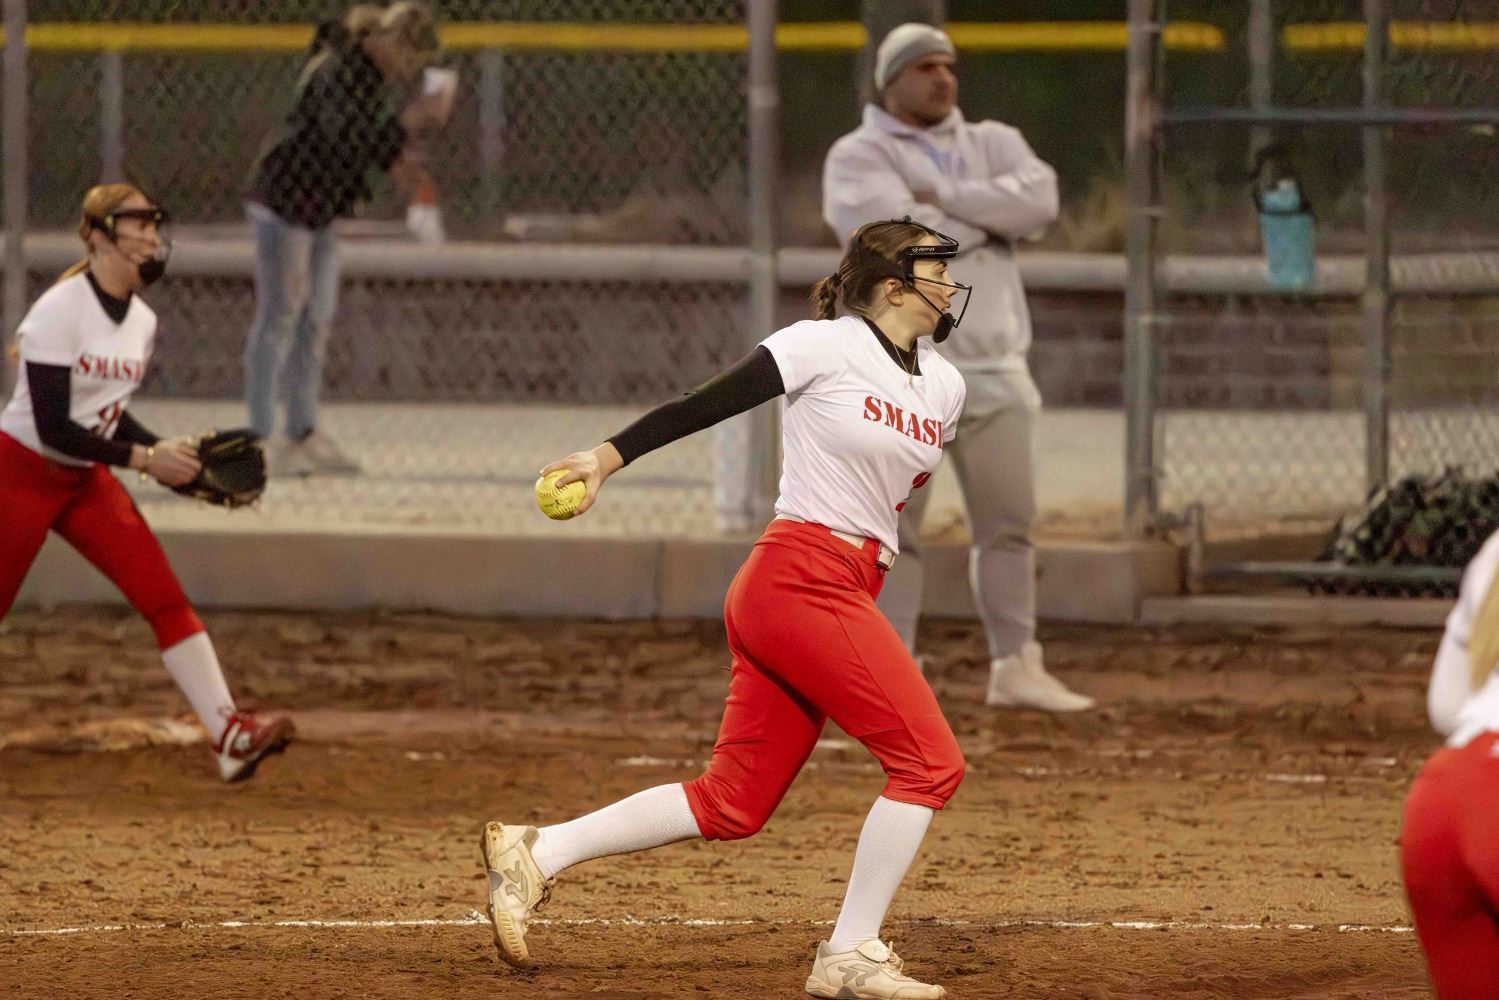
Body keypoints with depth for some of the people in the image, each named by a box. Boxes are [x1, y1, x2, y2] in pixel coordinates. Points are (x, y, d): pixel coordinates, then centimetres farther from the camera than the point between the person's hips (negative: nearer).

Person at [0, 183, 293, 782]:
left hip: (86, 482, 7)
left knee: (165, 597, -7)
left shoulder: (143, 322, 5)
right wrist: (144, 459, -25)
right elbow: (52, 428, -24)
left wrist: (170, 456, 1)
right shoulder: (59, 313, -19)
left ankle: (228, 733, -14)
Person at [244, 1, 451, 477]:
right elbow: (349, 140, -34)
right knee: (279, 317, -6)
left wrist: (392, 163, 1)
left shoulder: (379, 74, 6)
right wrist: (414, 116, -34)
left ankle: (303, 434, 19)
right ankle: (261, 439, -3)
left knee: (316, 321, 12)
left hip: (319, 211, 9)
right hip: (285, 200, -9)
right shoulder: (341, 70, -23)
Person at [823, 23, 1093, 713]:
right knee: (891, 529, -3)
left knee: (1008, 523, 8)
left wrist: (942, 199, -10)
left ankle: (1016, 667, 16)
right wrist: (985, 213, -6)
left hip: (994, 370, 5)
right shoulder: (859, 157, -1)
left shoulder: (993, 143, 14)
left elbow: (1038, 199, -7)